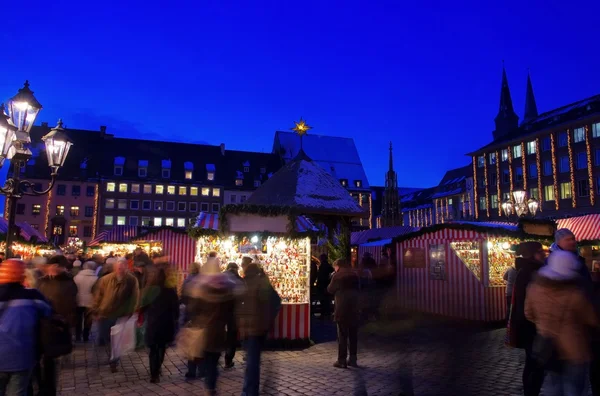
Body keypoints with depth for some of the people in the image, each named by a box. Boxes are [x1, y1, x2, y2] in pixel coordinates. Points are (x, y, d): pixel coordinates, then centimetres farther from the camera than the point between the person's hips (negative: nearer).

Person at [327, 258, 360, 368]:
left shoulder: (337, 276, -7)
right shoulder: (354, 275, 6)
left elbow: (330, 290, 1)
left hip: (342, 309, -4)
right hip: (354, 309, 4)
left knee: (342, 335, 1)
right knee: (353, 335, 12)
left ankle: (342, 360, 2)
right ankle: (353, 359, 16)